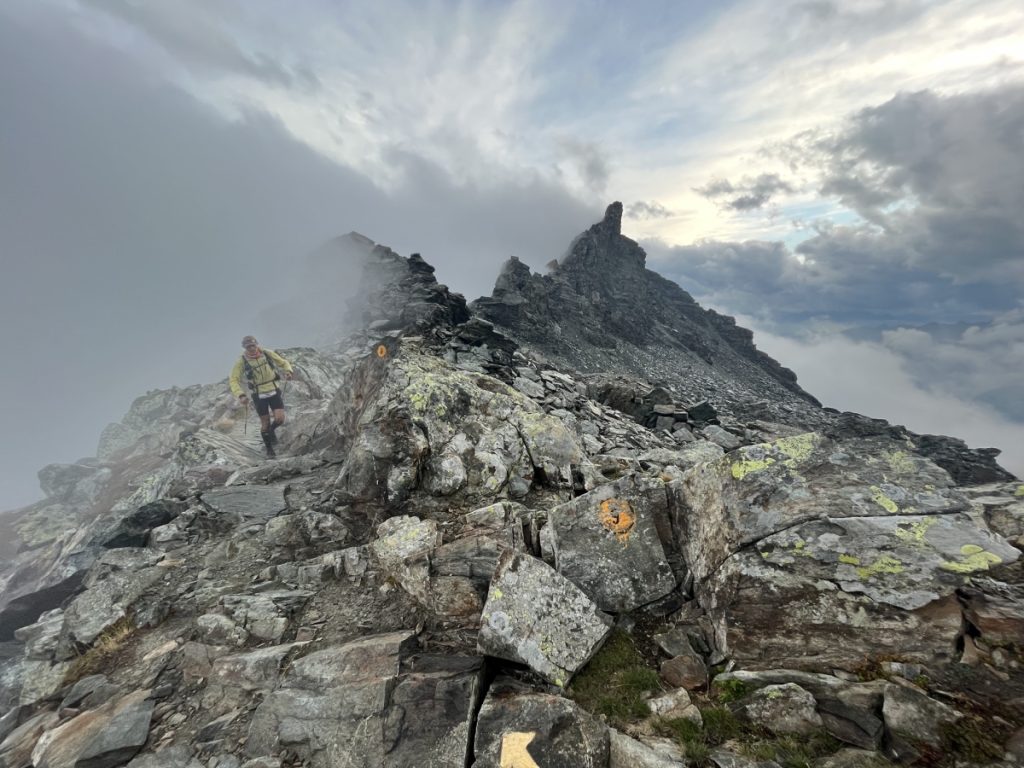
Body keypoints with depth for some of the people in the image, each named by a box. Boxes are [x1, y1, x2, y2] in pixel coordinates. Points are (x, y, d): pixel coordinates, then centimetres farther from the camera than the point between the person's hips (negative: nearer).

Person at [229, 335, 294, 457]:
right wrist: (241, 395, -25)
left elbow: (283, 363, 5)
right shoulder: (242, 362, -12)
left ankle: (271, 430, 27)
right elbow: (234, 380, -11)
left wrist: (288, 371, -17)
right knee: (265, 423, 5)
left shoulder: (268, 353, -7)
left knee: (280, 419, -10)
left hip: (274, 392, 1)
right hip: (259, 396, -1)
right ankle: (269, 448, 27)